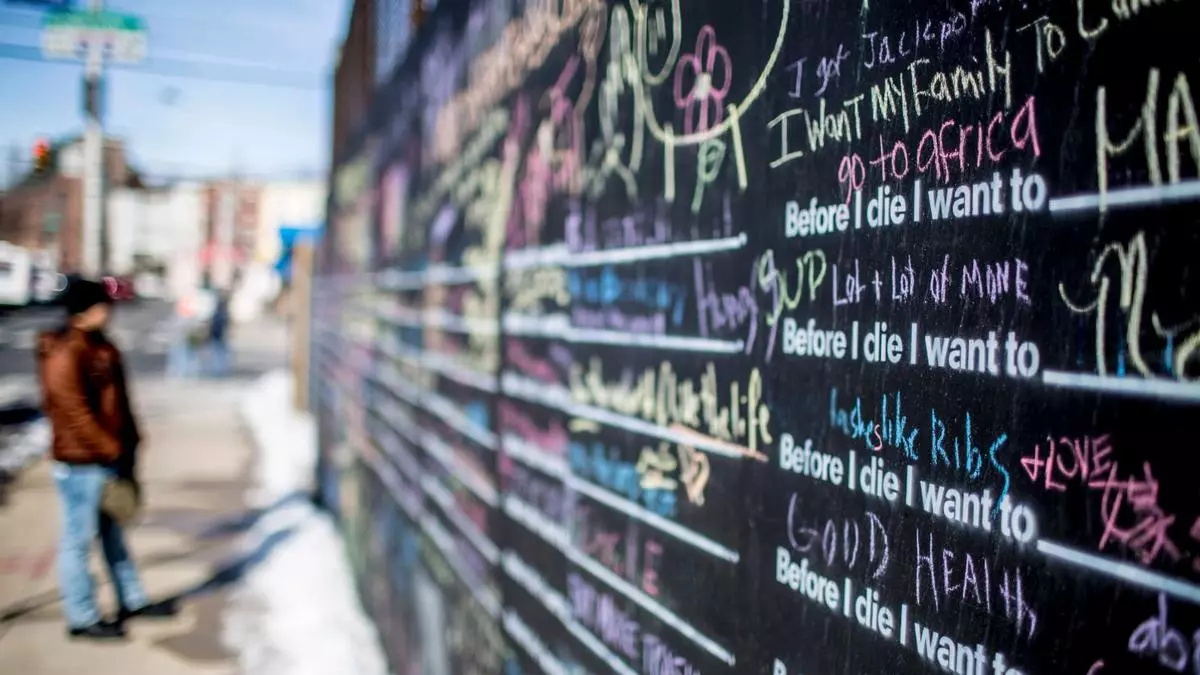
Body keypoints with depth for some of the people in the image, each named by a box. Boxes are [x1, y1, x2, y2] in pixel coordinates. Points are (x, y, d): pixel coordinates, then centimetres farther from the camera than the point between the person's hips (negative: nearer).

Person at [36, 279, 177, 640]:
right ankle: (82, 618, 14)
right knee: (79, 539, 3)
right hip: (80, 464, -9)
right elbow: (76, 412, -20)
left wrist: (129, 442, 11)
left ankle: (132, 600, 30)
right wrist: (111, 448, -16)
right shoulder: (64, 355, -17)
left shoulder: (102, 347, 11)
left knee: (113, 532, 18)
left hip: (109, 458, 9)